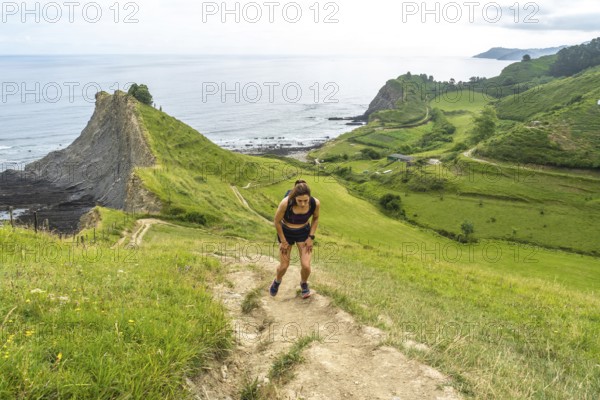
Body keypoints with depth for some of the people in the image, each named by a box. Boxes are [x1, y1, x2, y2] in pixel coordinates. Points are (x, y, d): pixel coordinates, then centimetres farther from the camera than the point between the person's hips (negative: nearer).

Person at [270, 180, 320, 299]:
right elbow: (277, 221, -17)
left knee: (306, 266, -5)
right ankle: (277, 281, 44)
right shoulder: (286, 203, -35)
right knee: (284, 266, 7)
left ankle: (304, 283, 31)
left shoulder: (315, 203, -27)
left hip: (304, 232, 1)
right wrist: (283, 241, -8)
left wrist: (311, 237, -5)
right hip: (286, 232, -1)